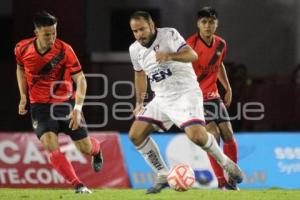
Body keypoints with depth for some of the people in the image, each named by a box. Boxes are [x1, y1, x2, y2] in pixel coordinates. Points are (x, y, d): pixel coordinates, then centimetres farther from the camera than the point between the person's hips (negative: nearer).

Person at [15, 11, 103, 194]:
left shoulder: (64, 50, -18)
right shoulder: (23, 49, -9)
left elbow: (80, 79, -17)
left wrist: (77, 108, -28)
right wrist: (23, 96, 6)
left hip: (66, 103, -1)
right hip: (40, 106, 1)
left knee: (85, 148, 3)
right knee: (52, 147, -22)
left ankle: (96, 149, 43)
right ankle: (78, 185, -14)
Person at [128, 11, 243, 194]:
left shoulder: (169, 35, -12)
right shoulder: (135, 50, 6)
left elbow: (192, 55, -25)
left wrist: (170, 56, -42)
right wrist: (139, 102, 22)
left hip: (185, 94, -7)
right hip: (162, 99, 7)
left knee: (197, 136, -26)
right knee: (135, 135, -5)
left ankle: (227, 163, 0)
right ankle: (163, 176, 5)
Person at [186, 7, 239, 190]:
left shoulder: (221, 44, 3)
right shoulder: (191, 45, -18)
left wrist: (228, 88, 23)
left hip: (213, 96, 6)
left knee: (228, 135, -2)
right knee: (213, 134, -18)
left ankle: (233, 179, 10)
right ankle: (222, 182, -12)